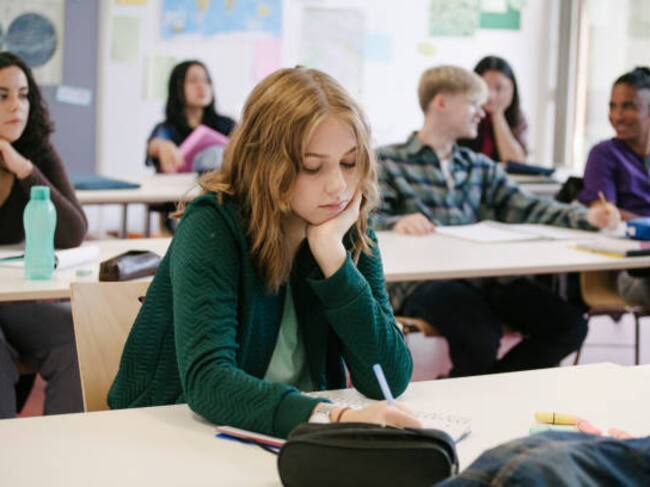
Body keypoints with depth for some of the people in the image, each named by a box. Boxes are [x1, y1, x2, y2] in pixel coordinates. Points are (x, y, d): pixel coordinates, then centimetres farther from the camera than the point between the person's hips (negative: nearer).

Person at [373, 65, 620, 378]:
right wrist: (399, 222, -29)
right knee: (481, 339, -34)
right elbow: (370, 219, -5)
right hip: (422, 280, -6)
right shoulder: (387, 161, 8)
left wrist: (583, 217, -2)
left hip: (485, 278, 6)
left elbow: (525, 208, 14)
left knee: (569, 327, -11)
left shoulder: (480, 167, 26)